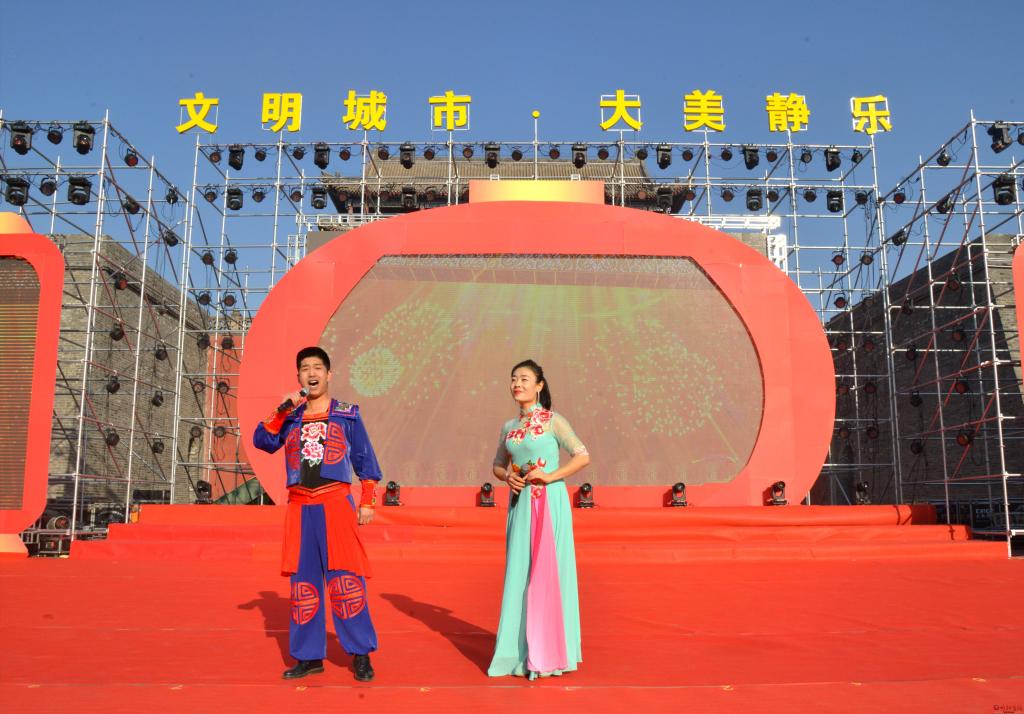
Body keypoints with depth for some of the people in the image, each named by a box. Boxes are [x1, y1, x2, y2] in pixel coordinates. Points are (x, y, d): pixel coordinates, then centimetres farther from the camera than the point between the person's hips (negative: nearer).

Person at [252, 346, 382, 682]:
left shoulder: (347, 414, 7)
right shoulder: (290, 417, 15)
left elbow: (366, 461, 6)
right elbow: (262, 442, 1)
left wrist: (367, 502, -1)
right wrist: (283, 410, -8)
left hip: (336, 505, -3)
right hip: (300, 507, 3)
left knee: (346, 580, -7)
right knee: (303, 584, 7)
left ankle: (361, 655, 2)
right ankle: (309, 657, 16)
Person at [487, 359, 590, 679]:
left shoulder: (553, 421, -4)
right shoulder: (509, 427, 11)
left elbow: (583, 456, -7)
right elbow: (497, 465, 19)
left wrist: (550, 476, -16)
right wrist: (508, 477, -2)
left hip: (549, 503, -5)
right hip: (520, 505, 5)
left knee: (547, 572, -2)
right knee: (519, 573, 6)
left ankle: (548, 650, 8)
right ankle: (521, 648, 17)